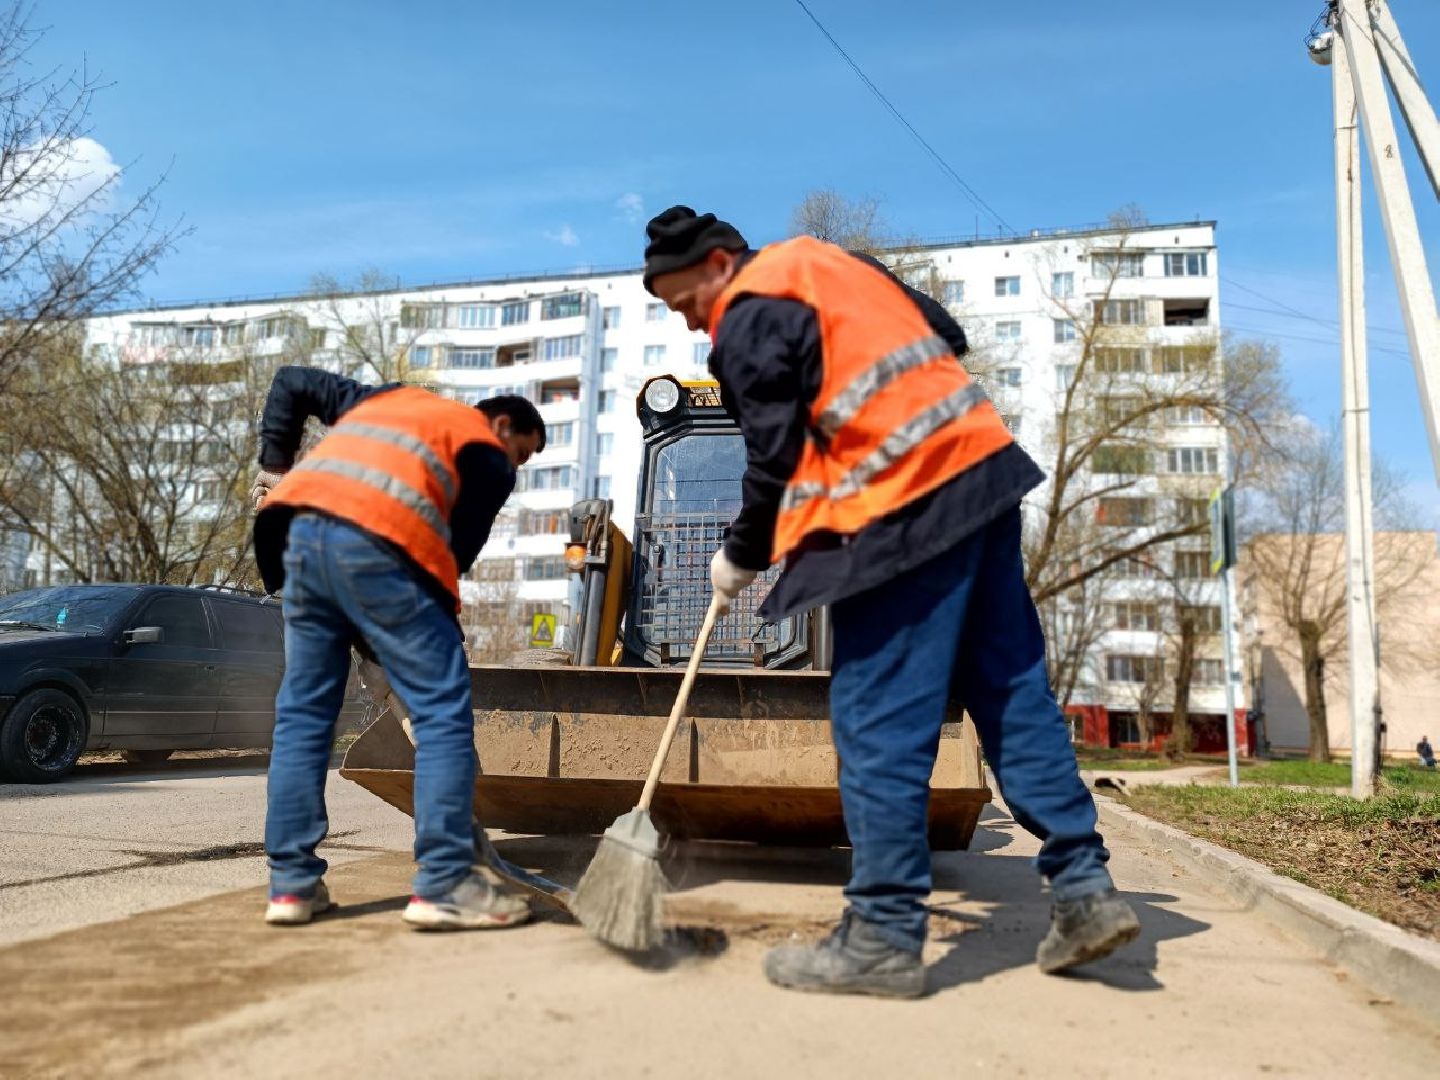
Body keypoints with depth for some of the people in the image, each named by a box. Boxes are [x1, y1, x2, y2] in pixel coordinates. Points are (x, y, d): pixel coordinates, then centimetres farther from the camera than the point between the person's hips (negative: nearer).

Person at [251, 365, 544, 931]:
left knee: (303, 710, 13)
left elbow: (291, 382, 35)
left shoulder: (390, 397, 34)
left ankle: (292, 883, 17)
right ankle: (444, 886, -3)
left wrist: (274, 468, 33)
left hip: (301, 531, 7)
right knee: (443, 710, -1)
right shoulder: (489, 457, 15)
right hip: (376, 543, -7)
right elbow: (461, 546, 7)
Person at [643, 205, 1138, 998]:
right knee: (1012, 689, 10)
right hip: (979, 469, 9)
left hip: (899, 513, -9)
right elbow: (947, 336, 24)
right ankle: (1084, 887, 13)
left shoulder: (747, 324, -5)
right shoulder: (827, 262, 21)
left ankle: (884, 935, 2)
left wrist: (741, 558, 6)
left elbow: (774, 461, -8)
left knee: (879, 725, -4)